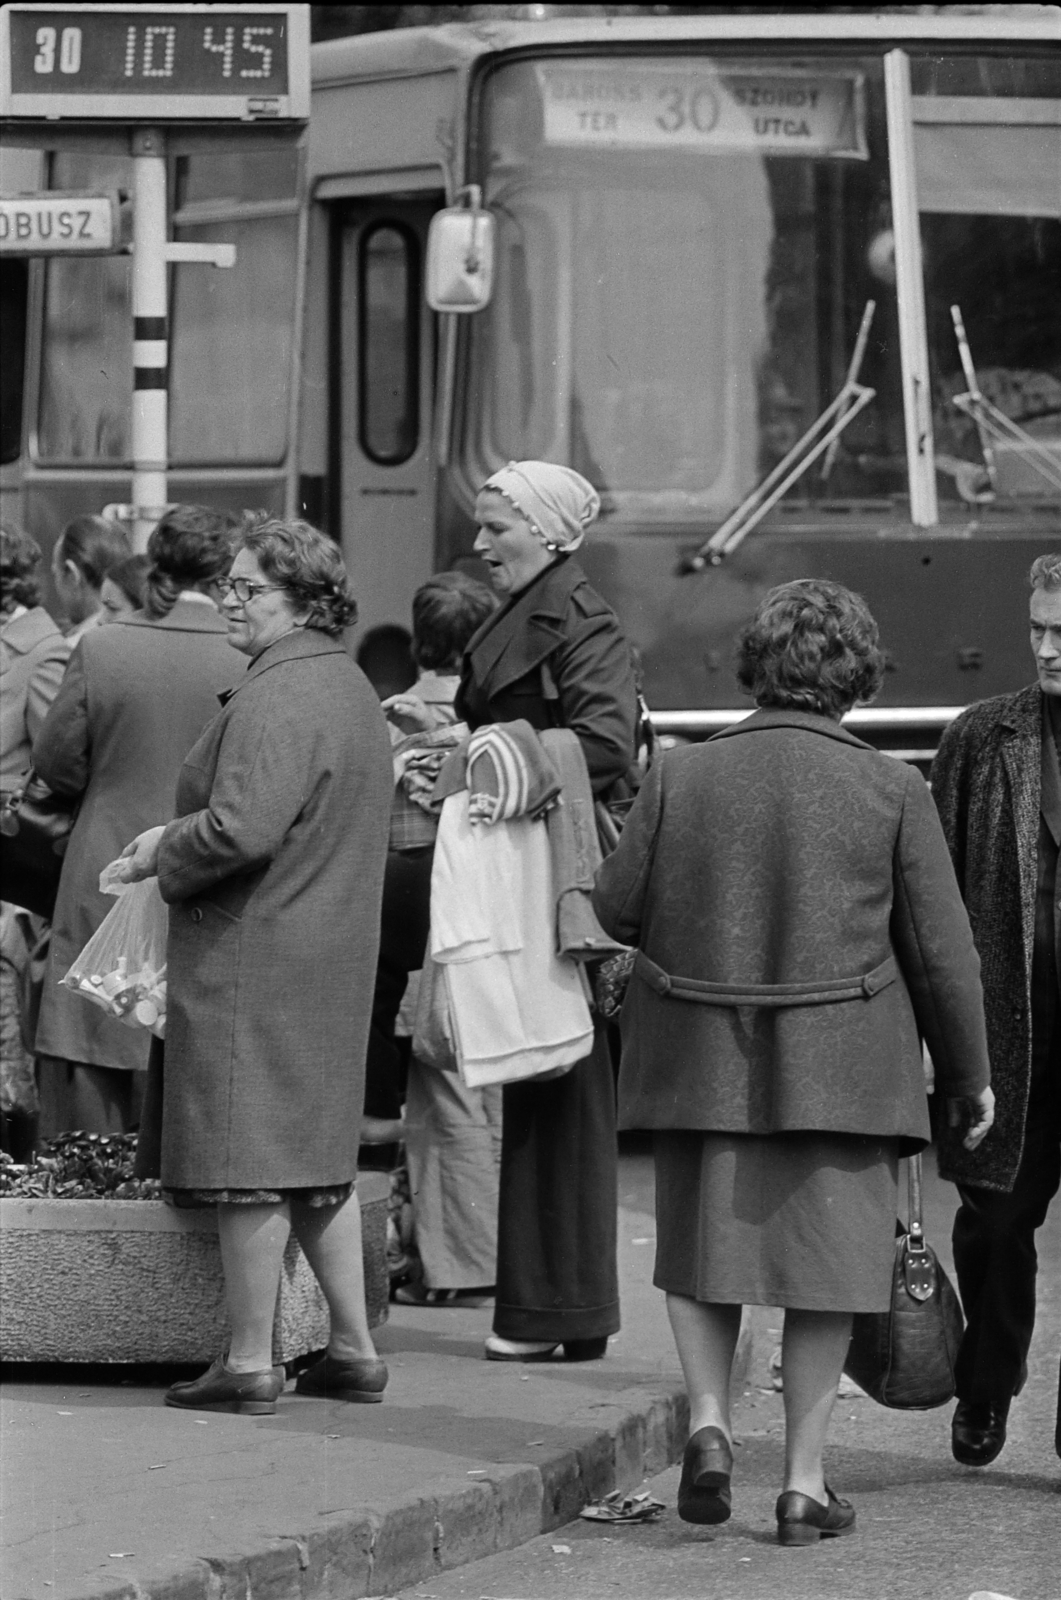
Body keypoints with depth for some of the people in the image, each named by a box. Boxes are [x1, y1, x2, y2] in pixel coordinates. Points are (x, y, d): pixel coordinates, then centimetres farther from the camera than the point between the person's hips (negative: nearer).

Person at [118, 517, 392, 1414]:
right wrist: (178, 838, 15)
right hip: (334, 958, 10)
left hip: (255, 957, -10)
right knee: (318, 1158, 16)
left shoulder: (276, 697, -18)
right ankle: (355, 1349, 19)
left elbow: (243, 828, -26)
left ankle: (250, 1364, -3)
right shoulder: (350, 686, 14)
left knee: (251, 1167, -5)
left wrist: (163, 854, -8)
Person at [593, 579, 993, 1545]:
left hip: (703, 1060, 1)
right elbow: (941, 948, -2)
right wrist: (969, 1076, 9)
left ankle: (708, 1420, 0)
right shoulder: (891, 792, -6)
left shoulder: (681, 778, -3)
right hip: (841, 1065, -1)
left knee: (701, 1247, 18)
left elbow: (616, 906, 3)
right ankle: (805, 1482, 7)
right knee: (826, 1257, 7)